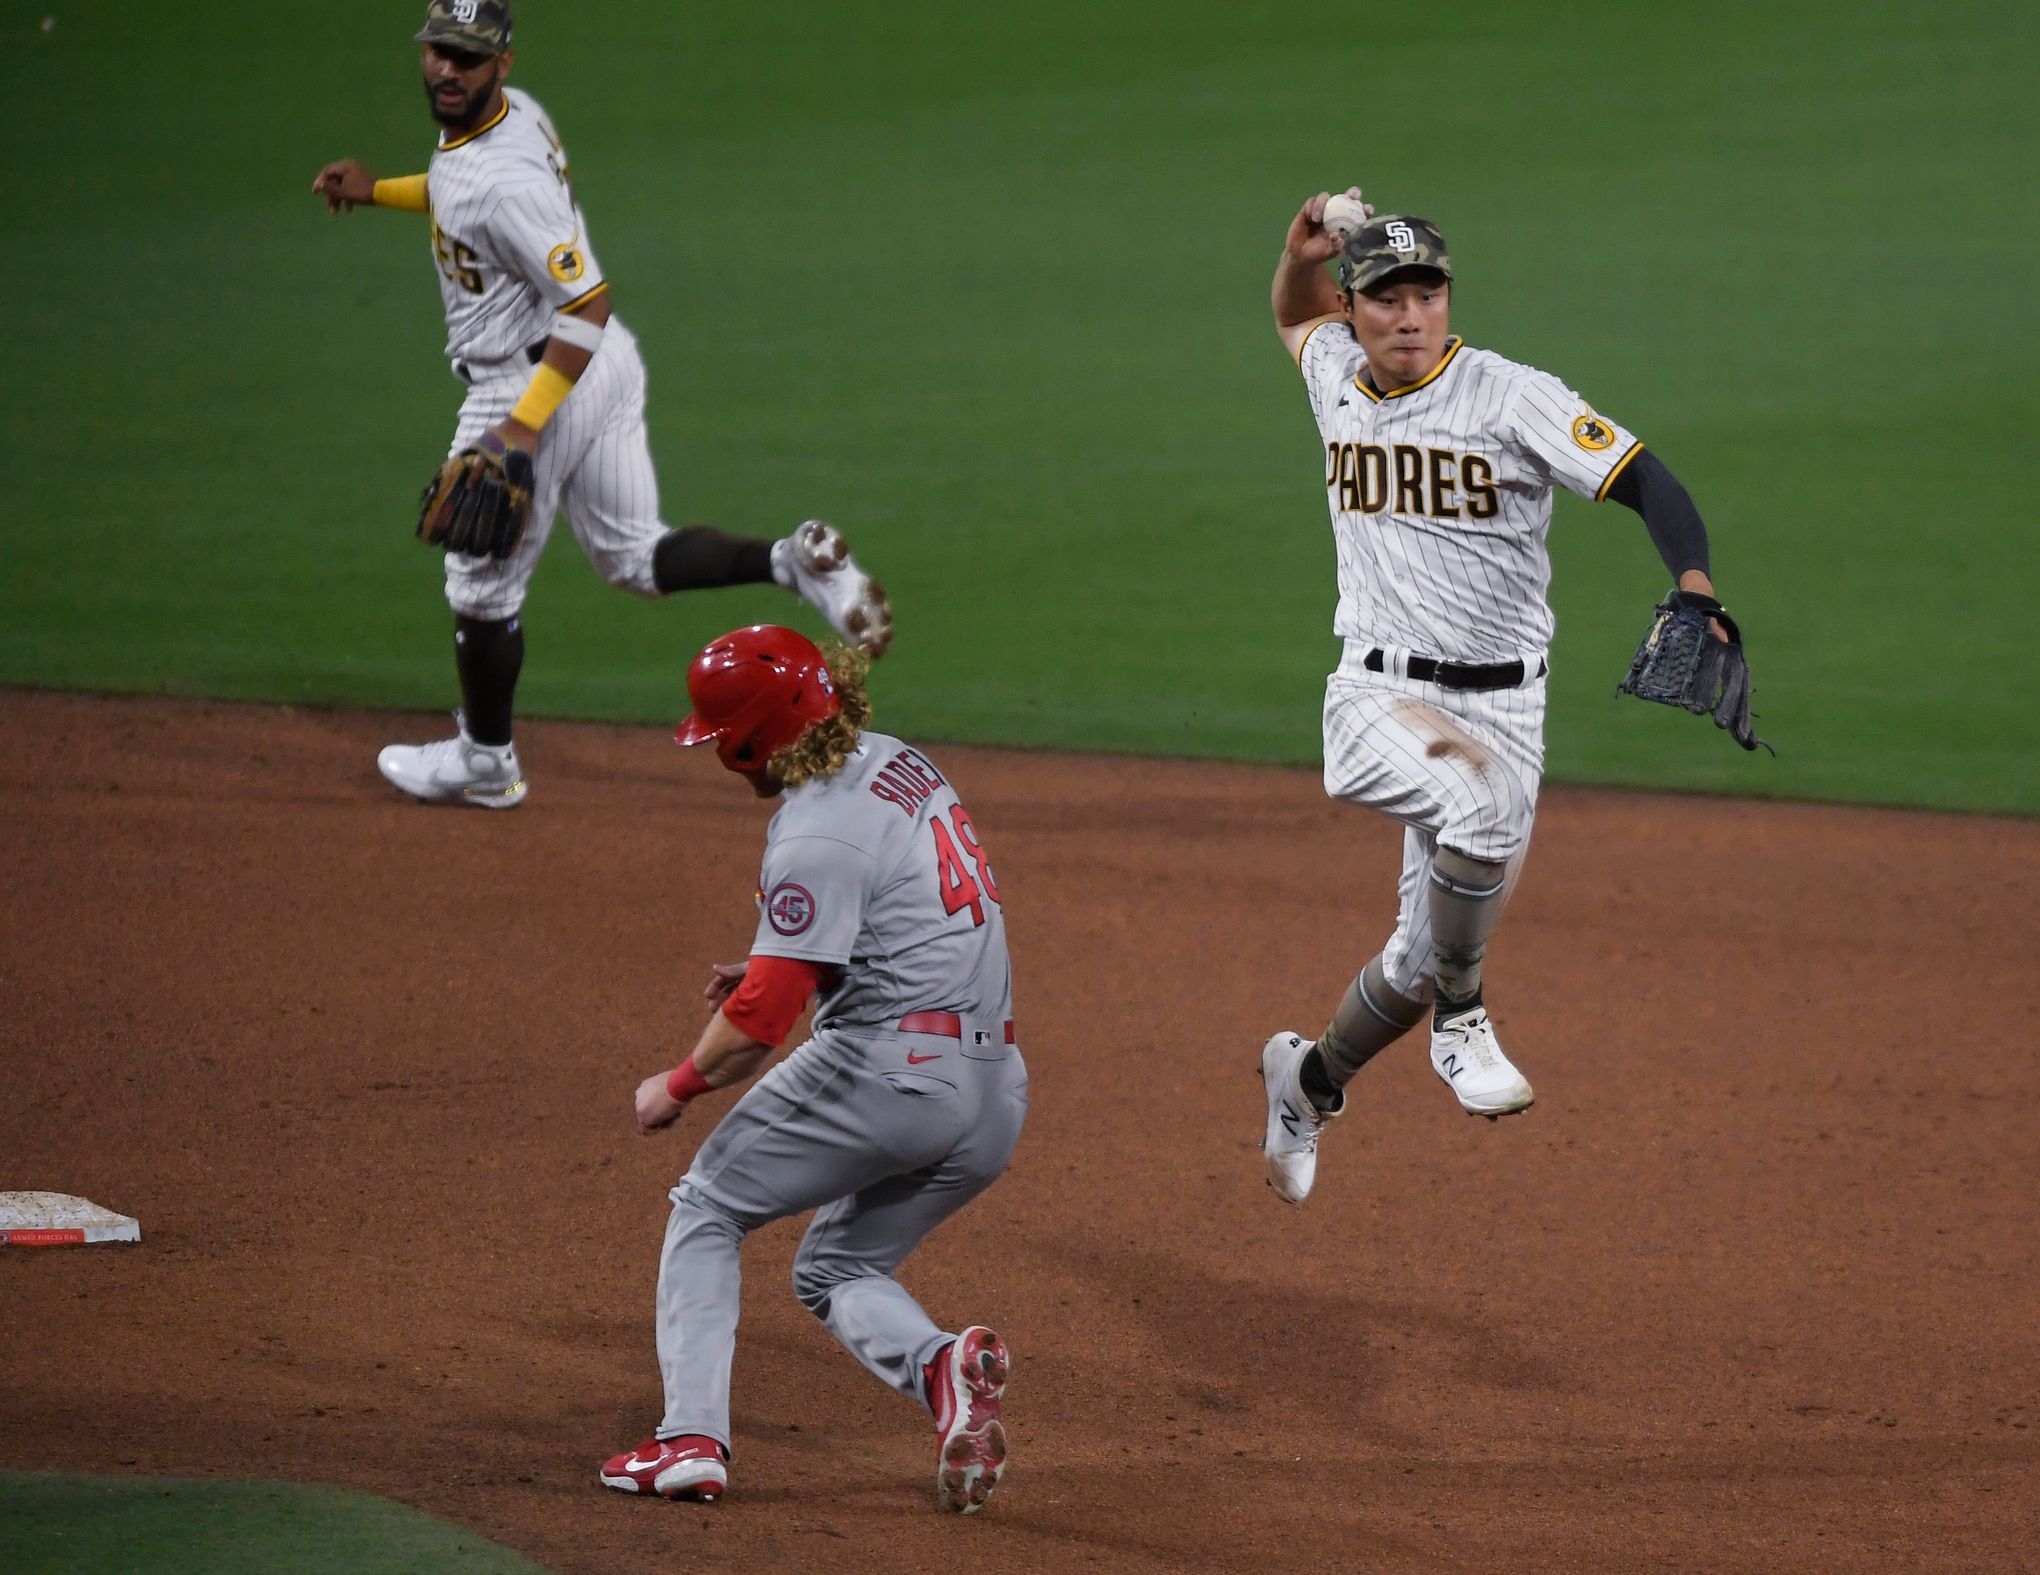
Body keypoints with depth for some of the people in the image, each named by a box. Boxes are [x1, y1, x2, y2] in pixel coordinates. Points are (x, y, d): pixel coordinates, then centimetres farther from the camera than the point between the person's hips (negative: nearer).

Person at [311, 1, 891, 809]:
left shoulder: (503, 181, -28)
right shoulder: (513, 110, 1)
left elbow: (588, 303, -30)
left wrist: (523, 428, -30)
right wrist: (378, 190, 17)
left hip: (534, 381, -9)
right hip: (610, 365, 9)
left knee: (482, 584, 11)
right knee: (636, 558, 19)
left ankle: (484, 764, 28)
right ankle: (796, 562, -2)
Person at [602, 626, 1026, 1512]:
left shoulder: (817, 835, -16)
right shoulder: (898, 762, 12)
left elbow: (761, 1019, -18)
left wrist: (678, 1087, -2)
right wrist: (779, 968, 18)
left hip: (885, 1069, -9)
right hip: (995, 1090, 9)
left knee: (708, 1208, 11)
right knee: (834, 1270, 21)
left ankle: (692, 1439, 0)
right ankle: (943, 1367, -9)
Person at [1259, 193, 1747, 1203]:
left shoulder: (1514, 398, -11)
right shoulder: (1337, 377, 4)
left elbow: (1647, 483, -18)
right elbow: (1297, 312, 28)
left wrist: (1695, 588, -37)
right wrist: (1302, 250, 3)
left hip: (1503, 702, 0)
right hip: (1377, 697, 0)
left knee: (1426, 954, 7)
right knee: (1481, 797, -35)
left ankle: (1309, 1079, 36)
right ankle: (1459, 1019, -16)